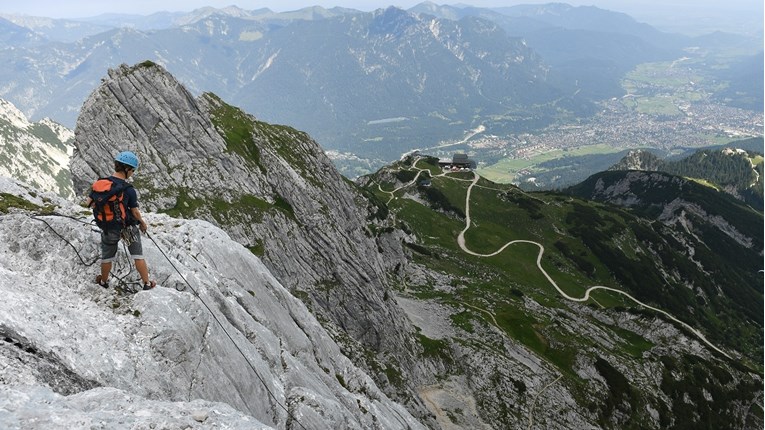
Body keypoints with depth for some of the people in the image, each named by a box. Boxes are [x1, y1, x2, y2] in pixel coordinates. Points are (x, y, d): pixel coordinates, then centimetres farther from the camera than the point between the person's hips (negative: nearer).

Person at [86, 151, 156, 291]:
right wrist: (143, 224, 6)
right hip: (128, 227, -3)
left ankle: (104, 281, 44)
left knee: (107, 257, 23)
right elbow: (135, 212, -13)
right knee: (138, 255, 13)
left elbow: (89, 203, -3)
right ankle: (147, 283, 22)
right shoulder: (129, 190, -23)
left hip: (108, 228, 3)